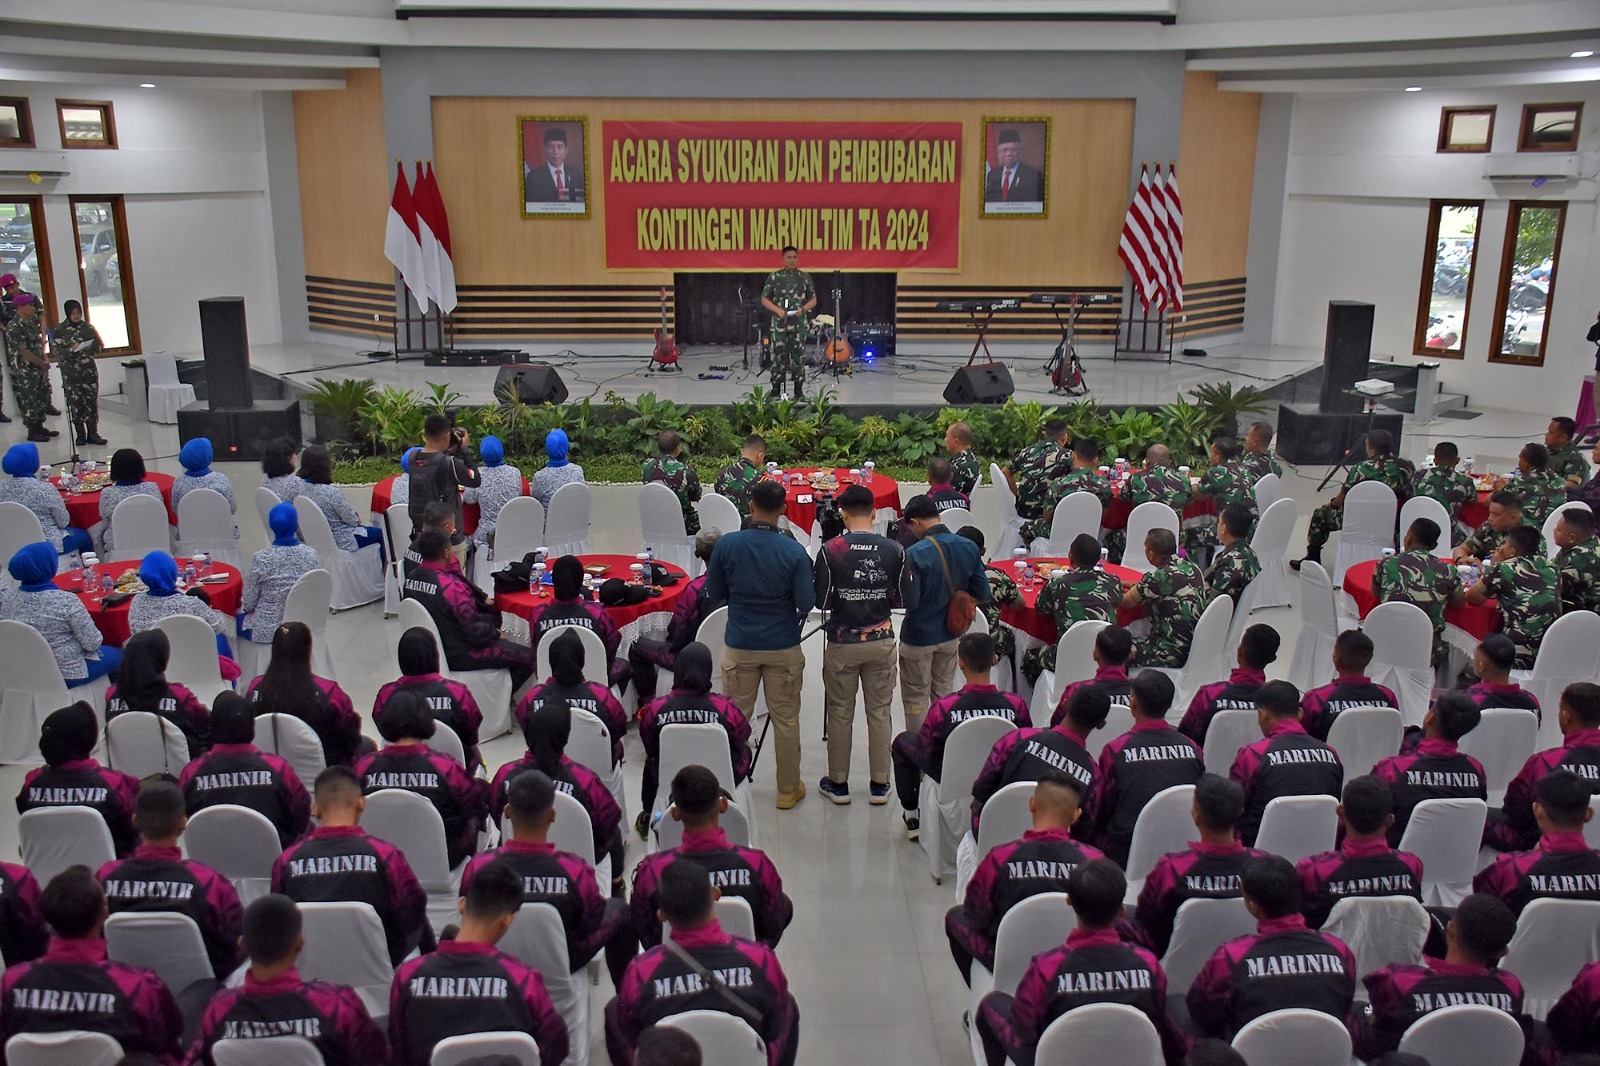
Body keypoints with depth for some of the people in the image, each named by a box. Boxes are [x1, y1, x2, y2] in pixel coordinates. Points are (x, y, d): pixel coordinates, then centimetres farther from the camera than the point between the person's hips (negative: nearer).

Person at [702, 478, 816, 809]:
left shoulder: (727, 545, -11)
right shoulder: (794, 551, -15)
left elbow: (713, 596, -3)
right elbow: (806, 603, -12)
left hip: (739, 645, 1)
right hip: (783, 647, -1)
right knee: (786, 720, 12)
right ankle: (788, 789, 24)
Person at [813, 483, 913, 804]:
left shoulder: (831, 550, -13)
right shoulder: (893, 550, -7)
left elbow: (819, 601, -11)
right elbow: (908, 601, -4)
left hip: (842, 643, -2)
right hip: (882, 642, 2)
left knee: (840, 713, 11)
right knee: (879, 712, 12)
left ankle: (838, 784, 21)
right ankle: (880, 785, 19)